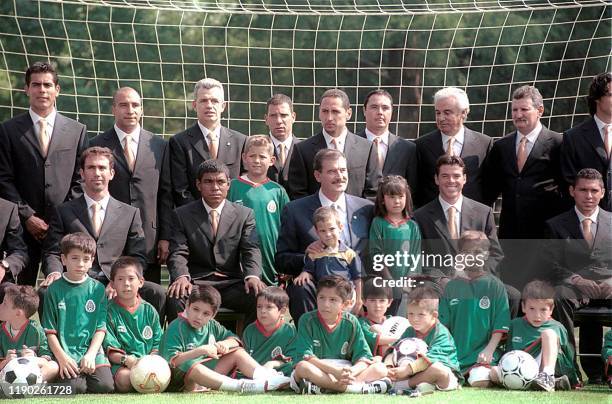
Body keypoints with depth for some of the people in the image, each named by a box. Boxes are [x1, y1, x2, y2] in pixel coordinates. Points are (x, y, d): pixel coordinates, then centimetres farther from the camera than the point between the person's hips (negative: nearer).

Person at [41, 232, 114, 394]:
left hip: (93, 352, 2)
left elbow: (101, 328, 4)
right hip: (65, 352, -2)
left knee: (105, 386, -20)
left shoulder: (97, 288, 7)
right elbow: (50, 330, 2)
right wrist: (62, 357, -11)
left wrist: (90, 355, -10)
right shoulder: (54, 289, 3)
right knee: (73, 388, -25)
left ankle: (84, 376, 10)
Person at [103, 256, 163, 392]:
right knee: (124, 377, -38)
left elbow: (158, 346, 11)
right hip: (121, 365, -3)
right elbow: (111, 352, -5)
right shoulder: (110, 311, 2)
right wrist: (127, 360, -24)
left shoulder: (149, 310, 13)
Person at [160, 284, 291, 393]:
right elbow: (172, 361, -25)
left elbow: (234, 339, 18)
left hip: (205, 371, 7)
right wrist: (200, 351, -32)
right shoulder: (176, 328, -15)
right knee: (193, 366, -40)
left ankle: (265, 377, -22)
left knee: (238, 352, 3)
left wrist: (226, 343, -6)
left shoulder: (211, 325, 8)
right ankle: (242, 386, -50)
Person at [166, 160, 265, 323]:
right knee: (175, 299, -34)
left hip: (232, 284, 1)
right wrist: (182, 276, -23)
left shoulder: (245, 214, 13)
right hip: (196, 282, -1)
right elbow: (178, 253, 0)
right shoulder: (182, 215, 10)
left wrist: (252, 276, -20)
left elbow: (251, 250, 2)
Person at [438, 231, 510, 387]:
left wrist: (489, 350, -13)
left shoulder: (494, 285, 3)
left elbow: (501, 326, -2)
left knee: (480, 382, -27)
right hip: (454, 354, 3)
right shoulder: (451, 286, 11)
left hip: (482, 353, -3)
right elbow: (443, 324, 11)